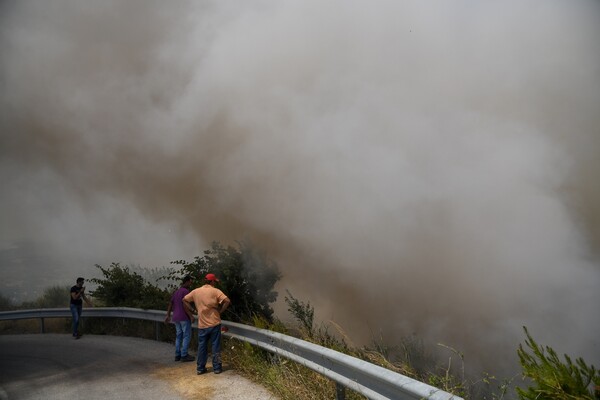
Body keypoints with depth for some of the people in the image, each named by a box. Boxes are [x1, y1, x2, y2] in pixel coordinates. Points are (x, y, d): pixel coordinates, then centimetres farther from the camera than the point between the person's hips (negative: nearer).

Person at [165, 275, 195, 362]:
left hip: (176, 317, 8)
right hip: (184, 317, -8)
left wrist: (168, 315, 14)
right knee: (187, 335, -3)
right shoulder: (186, 291, -12)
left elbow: (170, 304, 13)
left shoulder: (176, 292, 15)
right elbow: (184, 305, -20)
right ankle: (184, 355, -4)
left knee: (179, 335, 12)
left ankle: (177, 355, 13)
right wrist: (191, 315, -19)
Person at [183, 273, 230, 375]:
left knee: (202, 347, 13)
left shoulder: (196, 291, 4)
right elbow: (227, 301, -19)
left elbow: (185, 300, 14)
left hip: (202, 325, 3)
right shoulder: (215, 291, -8)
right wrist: (221, 311, -6)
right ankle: (217, 368, 12)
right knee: (216, 346, 7)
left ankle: (200, 368, 18)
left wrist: (192, 310, 12)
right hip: (214, 323, -3)